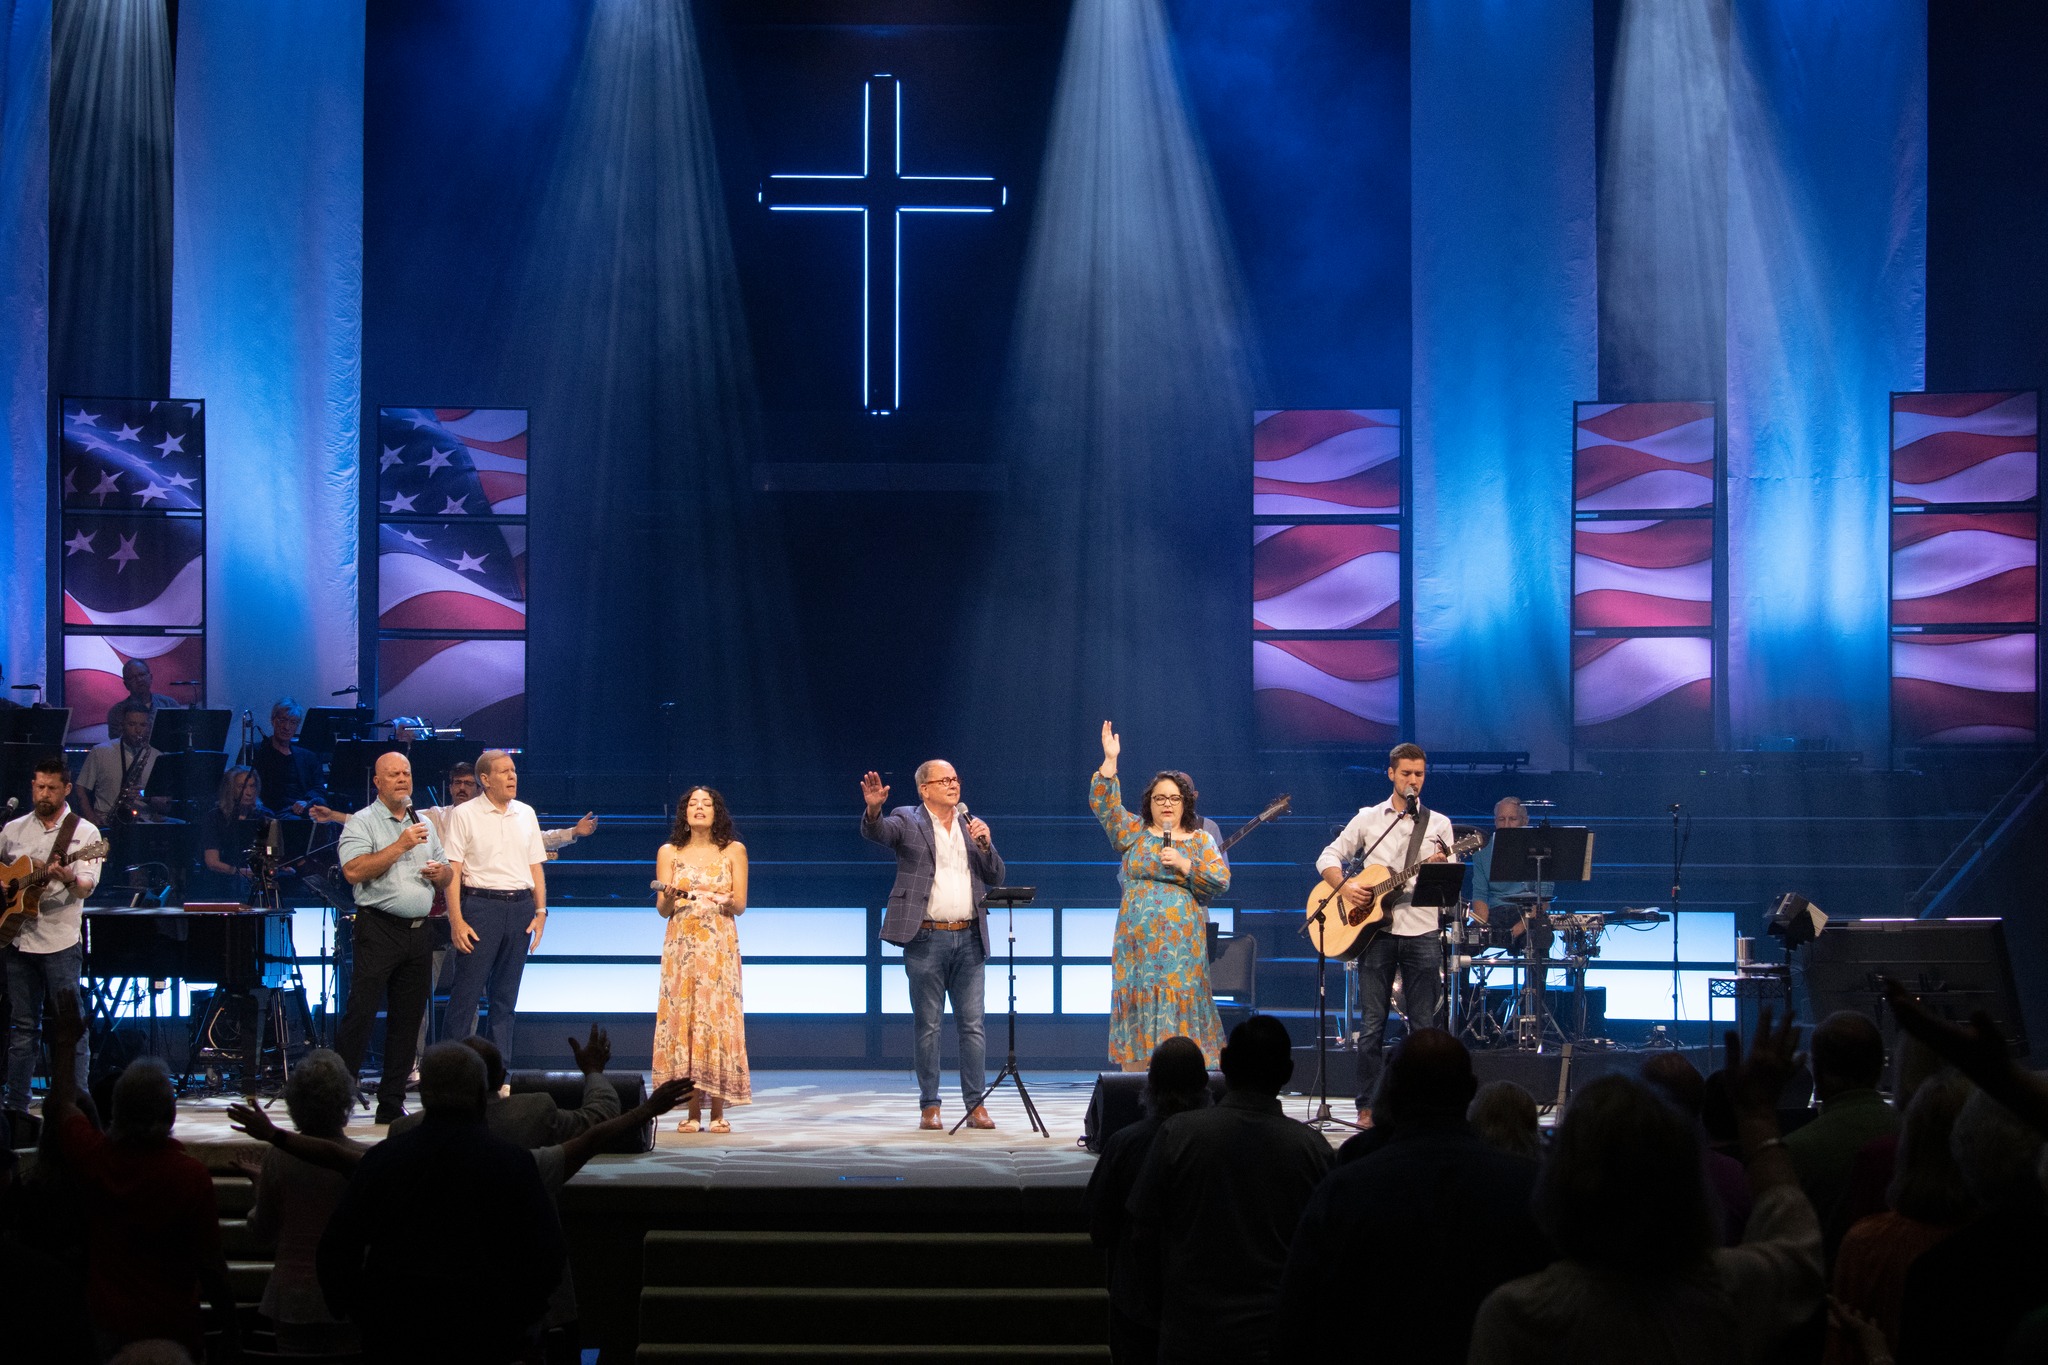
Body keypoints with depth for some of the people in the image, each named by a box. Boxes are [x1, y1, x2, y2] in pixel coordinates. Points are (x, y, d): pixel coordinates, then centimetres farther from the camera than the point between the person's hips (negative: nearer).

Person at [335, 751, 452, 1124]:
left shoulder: (423, 824, 18)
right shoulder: (361, 823, -1)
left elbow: (448, 876, 24)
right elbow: (354, 871, -17)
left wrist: (441, 872, 0)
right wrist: (401, 846, -17)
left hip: (419, 932, 6)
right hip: (378, 929, -6)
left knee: (408, 1019, 7)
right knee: (361, 1013, -9)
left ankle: (392, 1103, 12)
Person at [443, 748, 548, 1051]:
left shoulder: (526, 813, 13)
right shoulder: (465, 814, -1)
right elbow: (452, 870, -6)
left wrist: (540, 912, 6)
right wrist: (456, 920, -13)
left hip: (520, 907, 5)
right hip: (480, 904, -5)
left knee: (506, 995, 8)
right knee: (467, 991, -6)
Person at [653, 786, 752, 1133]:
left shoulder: (733, 851, 7)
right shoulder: (669, 853, 9)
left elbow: (741, 906, 5)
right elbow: (662, 910, 6)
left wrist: (726, 900, -17)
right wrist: (669, 897, -17)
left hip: (720, 946, -1)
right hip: (681, 944, 1)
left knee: (717, 1016, -7)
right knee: (682, 1016, -5)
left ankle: (718, 1111, -2)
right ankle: (693, 1110, 0)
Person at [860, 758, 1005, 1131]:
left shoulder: (973, 826, 15)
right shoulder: (907, 821, 4)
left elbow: (996, 878, 12)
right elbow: (875, 832, -16)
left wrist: (986, 844, -6)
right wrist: (873, 808, -37)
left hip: (968, 938, 3)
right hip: (926, 939, -3)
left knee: (972, 1025, 2)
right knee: (927, 1025, 1)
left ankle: (976, 1106, 5)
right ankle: (929, 1107, 6)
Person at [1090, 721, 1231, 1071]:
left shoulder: (1200, 840, 10)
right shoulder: (1133, 832, 12)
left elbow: (1221, 882, 1)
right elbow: (1103, 803, 3)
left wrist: (1184, 865, -10)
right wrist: (1110, 761, -5)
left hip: (1182, 946, -1)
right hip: (1136, 944, 1)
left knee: (1180, 1006, -7)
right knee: (1139, 1009, -2)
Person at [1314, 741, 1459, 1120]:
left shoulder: (1438, 823, 9)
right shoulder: (1368, 818, 9)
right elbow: (1329, 857, 9)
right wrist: (1344, 888, -9)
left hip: (1421, 930, 0)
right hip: (1376, 930, 0)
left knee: (1423, 1024, 1)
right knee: (1371, 1024, 0)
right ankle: (1367, 1106, 5)